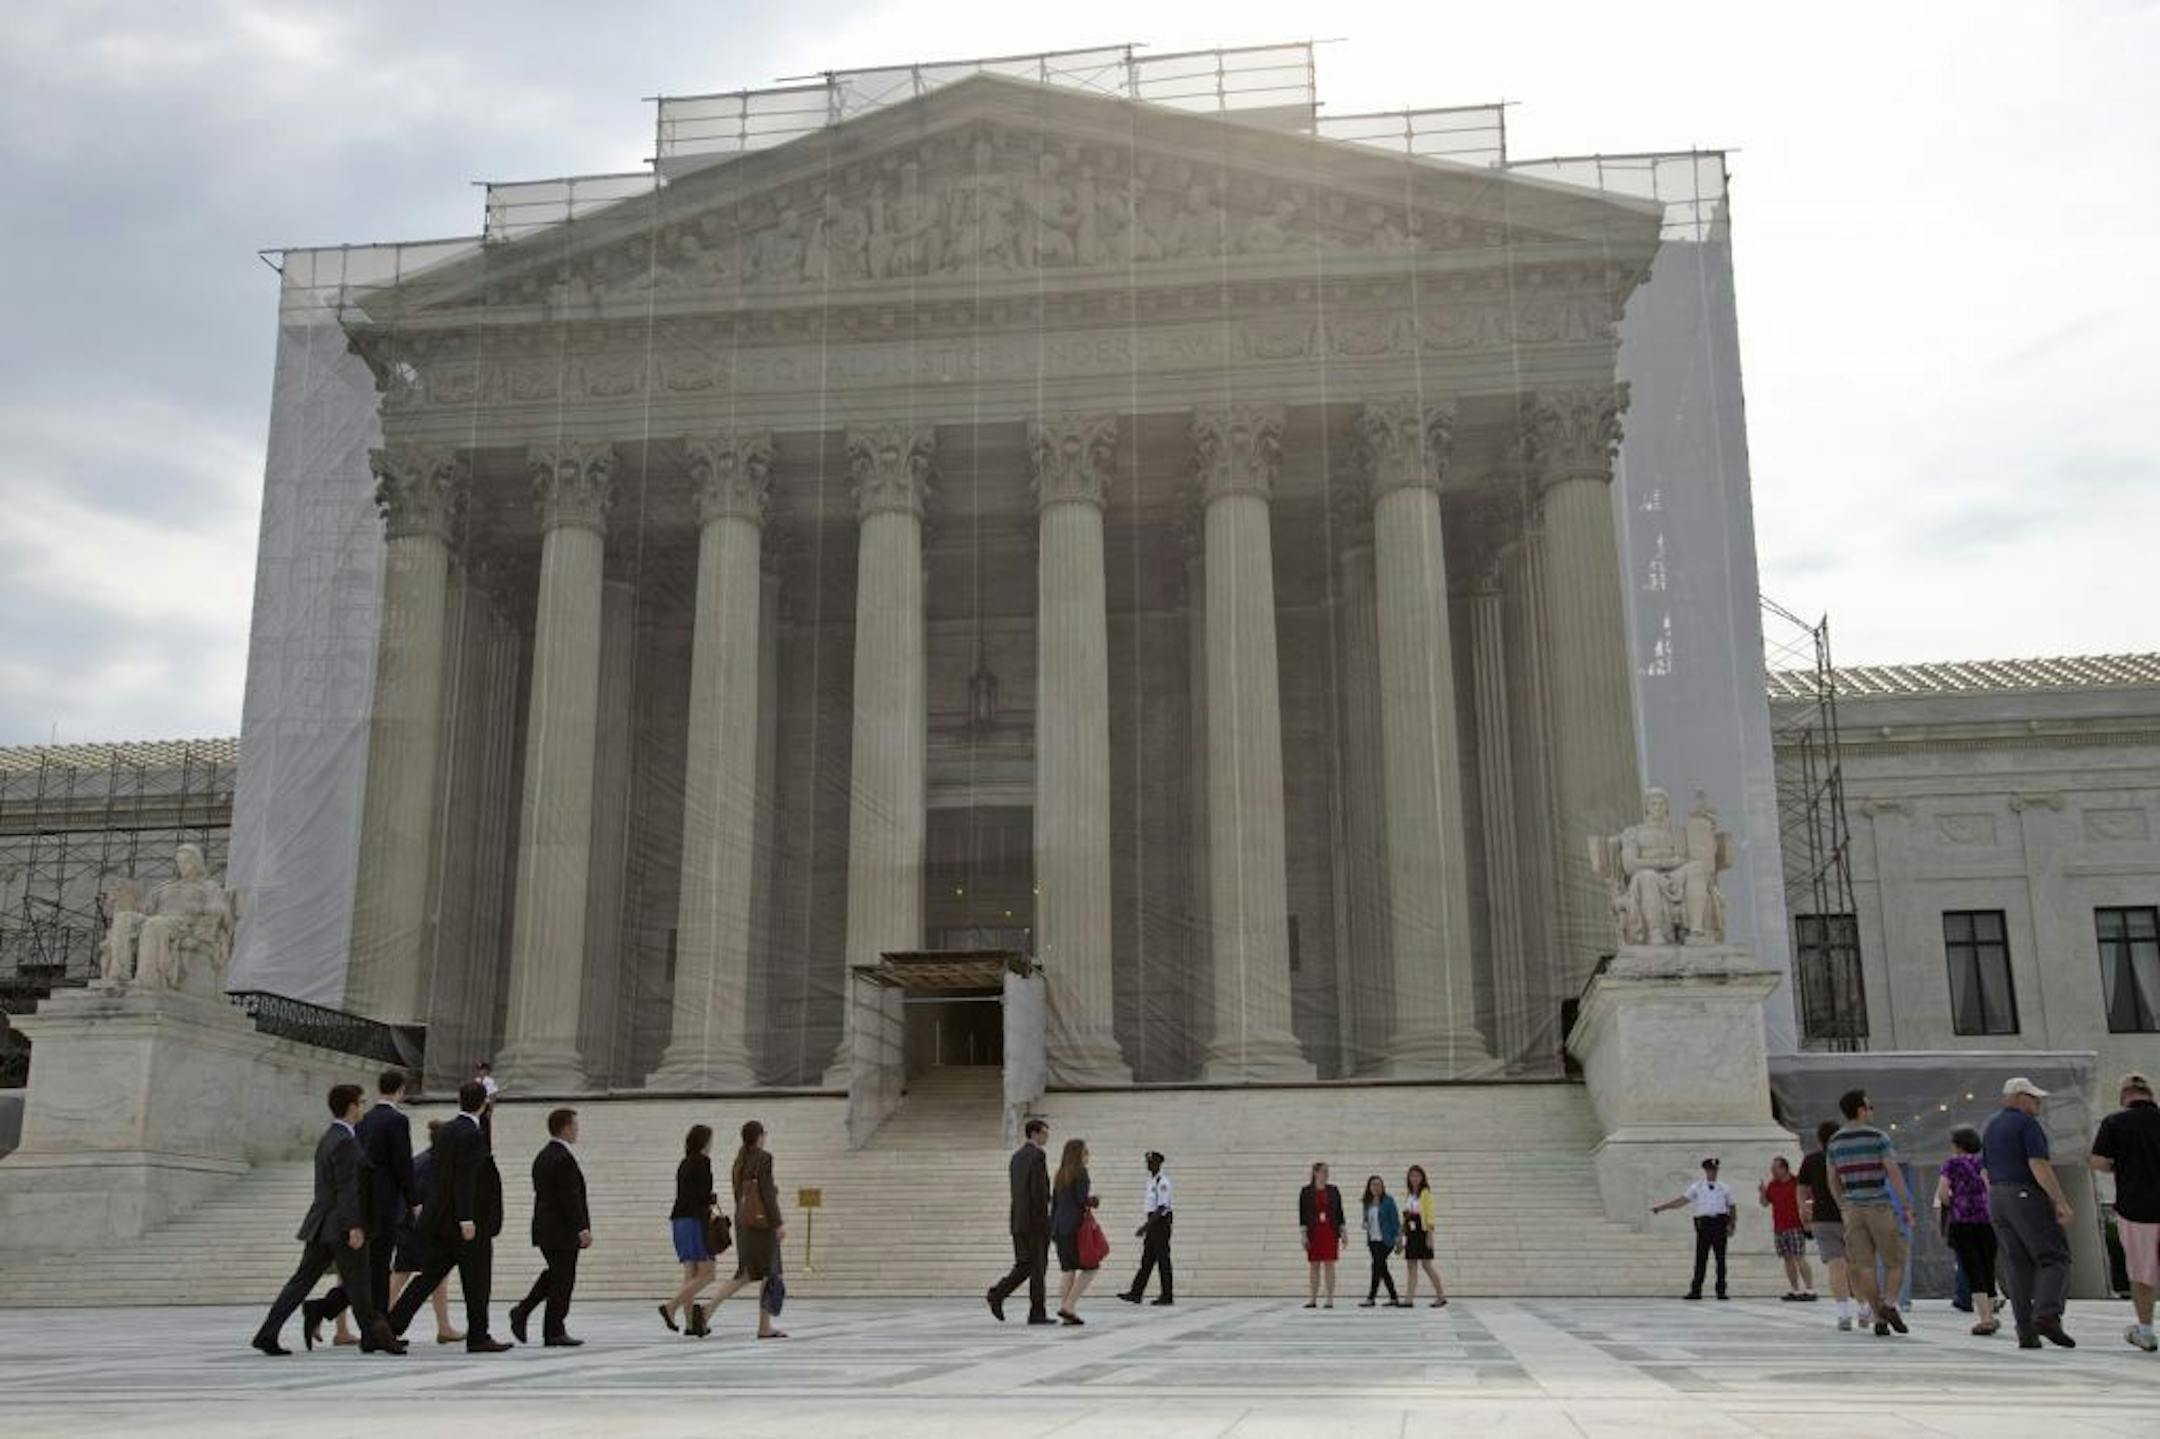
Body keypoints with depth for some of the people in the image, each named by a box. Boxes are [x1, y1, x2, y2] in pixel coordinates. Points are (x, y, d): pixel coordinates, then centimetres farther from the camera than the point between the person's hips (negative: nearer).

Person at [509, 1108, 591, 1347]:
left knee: (554, 1275, 21)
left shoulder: (542, 1156, 13)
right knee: (562, 1280, -1)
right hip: (562, 1230, -9)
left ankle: (522, 1310, 11)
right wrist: (582, 1228, -19)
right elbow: (570, 1197, -21)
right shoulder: (564, 1159, -17)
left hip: (544, 1228, 9)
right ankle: (554, 1333, 4)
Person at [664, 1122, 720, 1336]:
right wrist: (714, 1197, 3)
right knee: (706, 1274, -6)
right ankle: (671, 1307, -16)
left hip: (679, 1220, 9)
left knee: (691, 1274, 8)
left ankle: (692, 1323, 7)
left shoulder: (685, 1163, 16)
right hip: (695, 1220, -9)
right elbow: (704, 1194, -16)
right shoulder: (702, 1162, -10)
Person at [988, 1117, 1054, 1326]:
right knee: (1037, 1267, -1)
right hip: (1035, 1220, -8)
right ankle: (1037, 1313, 2)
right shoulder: (1037, 1155, -12)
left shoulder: (1017, 1156, 15)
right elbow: (1038, 1190, -19)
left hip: (1018, 1220, 8)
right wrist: (1044, 1218, -14)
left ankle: (997, 1294, -1)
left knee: (1025, 1265, 13)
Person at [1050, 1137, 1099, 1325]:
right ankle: (1067, 1307, -12)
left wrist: (1053, 1231, 20)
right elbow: (1082, 1199, -17)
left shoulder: (1061, 1174, 15)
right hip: (1076, 1226, -8)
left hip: (1059, 1226, 8)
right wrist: (1092, 1199, 5)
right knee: (1089, 1268, -2)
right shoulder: (1080, 1172, -7)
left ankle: (1066, 1313, 4)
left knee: (1069, 1272, 10)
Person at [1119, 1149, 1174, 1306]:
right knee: (1147, 1260, 8)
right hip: (1152, 1224, 9)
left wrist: (1145, 1226, -22)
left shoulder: (1162, 1182, -15)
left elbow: (1162, 1208, -20)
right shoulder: (1151, 1181, 13)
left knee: (1163, 1259, -2)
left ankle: (1166, 1296, 4)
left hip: (1161, 1222, -9)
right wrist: (1145, 1228, 17)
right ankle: (1136, 1293, 9)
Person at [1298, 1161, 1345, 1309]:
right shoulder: (1306, 1191, 0)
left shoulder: (1333, 1191, 5)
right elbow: (1302, 1214, -2)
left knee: (1329, 1264, -2)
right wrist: (1304, 1234, -7)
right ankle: (1313, 1299, 10)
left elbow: (1339, 1212, 6)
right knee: (1313, 1266, 4)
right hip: (1313, 1232, 0)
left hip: (1330, 1232, 0)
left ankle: (1330, 1299, 1)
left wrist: (1343, 1232, 2)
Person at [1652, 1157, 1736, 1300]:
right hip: (1704, 1222, -1)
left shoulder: (1724, 1188, 11)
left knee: (1721, 1259, 4)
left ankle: (1721, 1291, 12)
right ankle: (1695, 1291, 0)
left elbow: (1732, 1207, 13)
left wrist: (1731, 1225, -1)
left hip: (1720, 1223, 1)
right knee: (1701, 1259, -3)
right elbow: (1681, 1200, 0)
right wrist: (1660, 1207, -8)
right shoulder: (1697, 1187, 7)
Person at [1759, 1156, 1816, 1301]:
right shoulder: (1771, 1185, 12)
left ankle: (1810, 1290, -6)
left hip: (1795, 1227, -6)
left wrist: (1805, 1222, -14)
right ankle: (1795, 1290, 13)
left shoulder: (1796, 1183, -5)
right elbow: (1765, 1203, 17)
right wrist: (1762, 1192, 0)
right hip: (1779, 1228, 6)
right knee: (1788, 1259, 8)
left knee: (1800, 1259, -8)